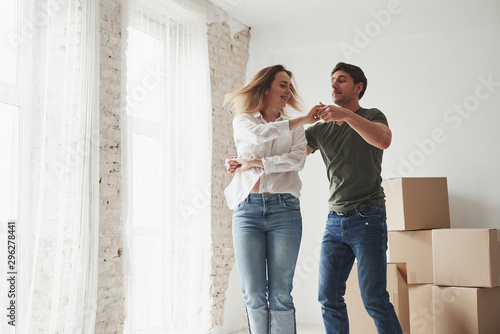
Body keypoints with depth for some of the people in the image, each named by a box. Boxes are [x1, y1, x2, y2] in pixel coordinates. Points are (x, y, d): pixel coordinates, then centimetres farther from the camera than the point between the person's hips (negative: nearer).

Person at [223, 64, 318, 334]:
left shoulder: (294, 128, 15)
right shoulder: (243, 121, 13)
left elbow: (297, 160, -5)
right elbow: (258, 135, -11)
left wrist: (254, 163, -7)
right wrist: (303, 119, -7)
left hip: (284, 209, 0)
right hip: (247, 210, 0)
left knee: (280, 295, -3)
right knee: (253, 294, -1)